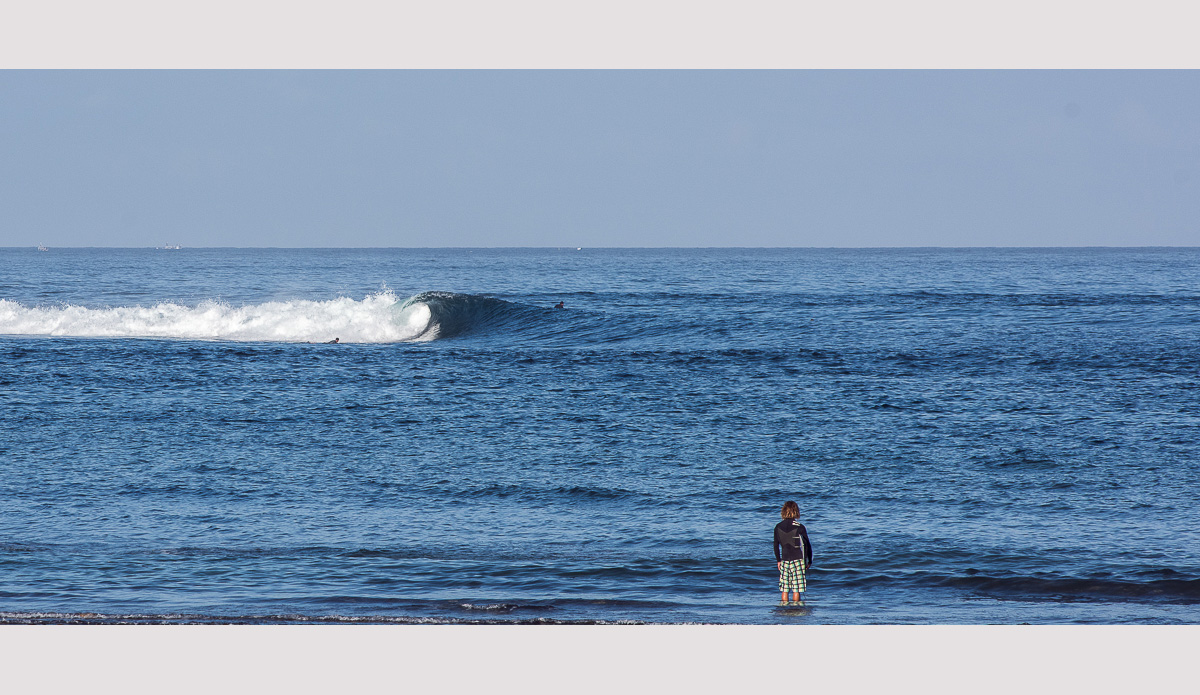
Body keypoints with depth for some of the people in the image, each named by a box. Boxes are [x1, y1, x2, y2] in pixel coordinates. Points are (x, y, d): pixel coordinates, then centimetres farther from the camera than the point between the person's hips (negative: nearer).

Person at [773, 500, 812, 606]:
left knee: (784, 589, 7)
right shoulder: (800, 527, -8)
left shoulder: (778, 527, 2)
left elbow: (776, 545, 9)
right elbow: (807, 545, -2)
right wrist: (809, 561, 10)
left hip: (784, 560, 3)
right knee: (797, 589, 0)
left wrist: (778, 560, 21)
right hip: (798, 559, -3)